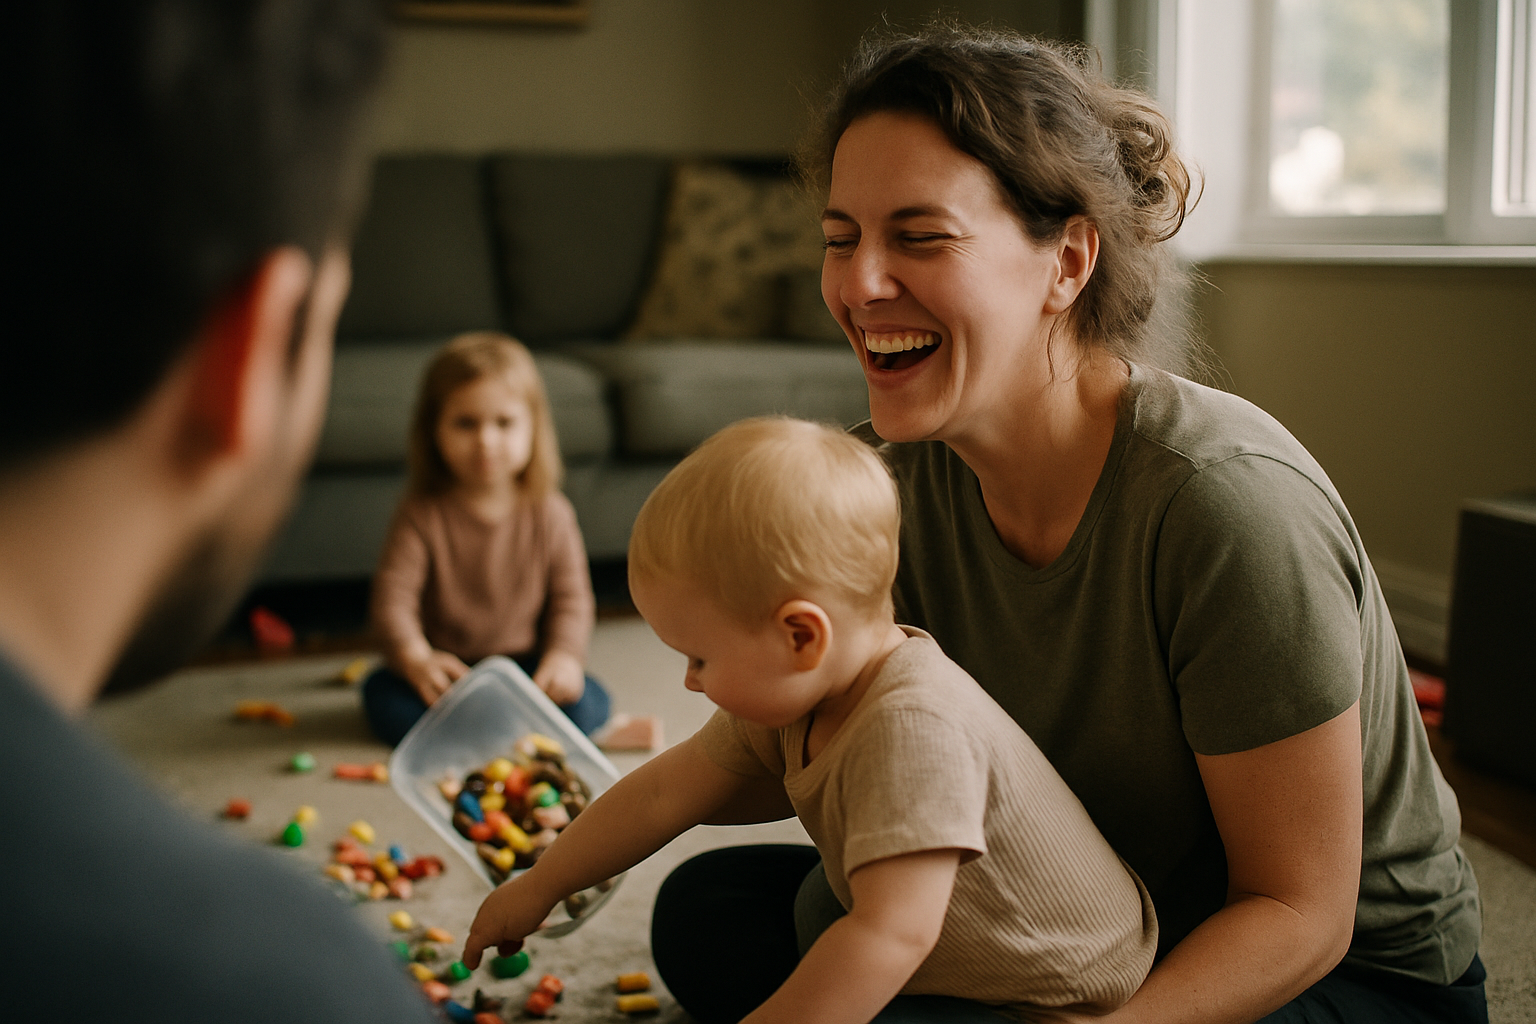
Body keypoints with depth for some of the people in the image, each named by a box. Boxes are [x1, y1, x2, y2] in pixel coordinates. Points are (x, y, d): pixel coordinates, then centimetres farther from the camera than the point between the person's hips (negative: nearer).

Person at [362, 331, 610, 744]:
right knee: (383, 697, -28)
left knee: (589, 703, -24)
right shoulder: (422, 513, -10)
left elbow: (570, 597, -2)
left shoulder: (550, 513, -5)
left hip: (524, 663, 1)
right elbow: (393, 595, -16)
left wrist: (564, 655, -21)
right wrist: (414, 658, -35)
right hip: (447, 667, 0)